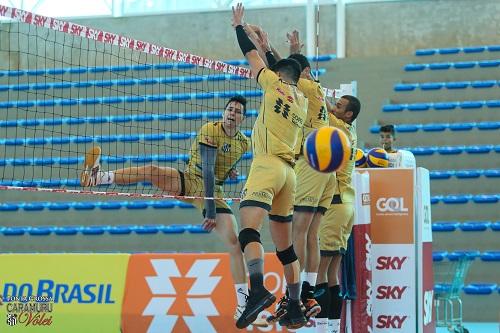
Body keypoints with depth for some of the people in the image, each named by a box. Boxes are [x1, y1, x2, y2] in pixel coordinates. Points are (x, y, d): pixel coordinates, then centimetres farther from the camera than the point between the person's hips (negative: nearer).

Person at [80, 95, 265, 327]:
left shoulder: (244, 143, 5)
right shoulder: (210, 130, -11)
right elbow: (207, 170, -20)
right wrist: (210, 211, -26)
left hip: (213, 191, 3)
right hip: (188, 181, -3)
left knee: (234, 244, -12)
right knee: (151, 171, -31)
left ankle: (242, 307, -8)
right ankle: (98, 177, -29)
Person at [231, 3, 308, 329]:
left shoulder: (275, 83, 4)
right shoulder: (302, 102, 20)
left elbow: (251, 54, 12)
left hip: (268, 164, -7)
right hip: (289, 172, 8)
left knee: (249, 229, -23)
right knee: (286, 246, 12)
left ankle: (259, 289, -43)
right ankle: (295, 309, 12)